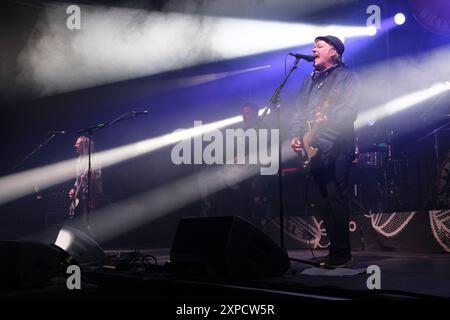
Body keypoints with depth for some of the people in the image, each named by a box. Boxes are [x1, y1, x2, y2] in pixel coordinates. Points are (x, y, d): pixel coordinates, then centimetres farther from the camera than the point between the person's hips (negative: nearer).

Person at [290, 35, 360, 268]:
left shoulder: (346, 77, 4)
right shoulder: (310, 81, 24)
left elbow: (350, 109, -9)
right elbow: (299, 112, 18)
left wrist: (326, 119, -22)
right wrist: (295, 135, 3)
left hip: (337, 146, -7)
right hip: (314, 149, 7)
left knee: (336, 199, -12)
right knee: (326, 201, 7)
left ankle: (341, 255, -9)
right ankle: (337, 253, 12)